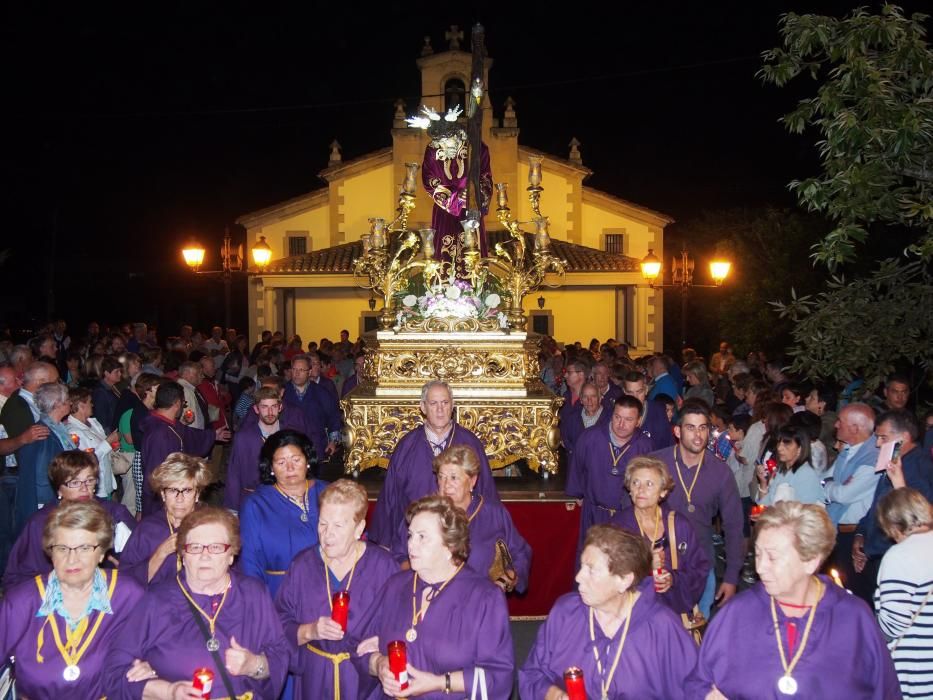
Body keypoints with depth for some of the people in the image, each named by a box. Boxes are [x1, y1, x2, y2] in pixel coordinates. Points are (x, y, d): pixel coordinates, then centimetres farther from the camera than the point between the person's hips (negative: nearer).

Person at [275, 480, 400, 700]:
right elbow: (280, 628, 0)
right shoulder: (303, 565, 0)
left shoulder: (383, 565, -8)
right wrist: (308, 631, -18)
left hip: (366, 680, -2)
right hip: (314, 681, 2)